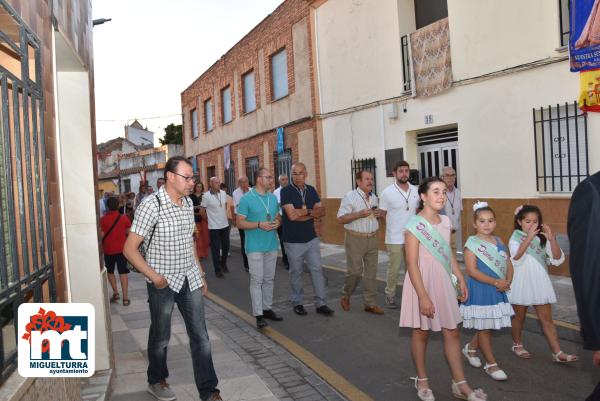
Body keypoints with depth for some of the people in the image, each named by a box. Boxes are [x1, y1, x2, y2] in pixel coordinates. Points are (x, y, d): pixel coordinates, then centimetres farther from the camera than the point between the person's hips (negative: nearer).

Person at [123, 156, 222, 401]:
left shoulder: (188, 203, 4)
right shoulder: (151, 205, -16)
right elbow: (130, 249, -14)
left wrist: (201, 274, 15)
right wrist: (154, 276, -19)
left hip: (190, 279, 5)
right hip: (163, 283, -5)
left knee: (200, 336, 6)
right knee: (161, 337, 14)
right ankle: (156, 381, 39)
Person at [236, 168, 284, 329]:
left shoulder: (273, 197, 9)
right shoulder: (247, 198, -9)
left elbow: (278, 216, 18)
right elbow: (240, 223, -11)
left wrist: (277, 223, -6)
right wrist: (259, 225, -22)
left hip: (272, 245, 6)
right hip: (255, 247, -6)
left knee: (269, 279, 13)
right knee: (257, 280, -3)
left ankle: (267, 308, 25)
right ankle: (258, 314, 3)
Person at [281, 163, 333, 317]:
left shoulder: (311, 190, 5)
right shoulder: (286, 191, -11)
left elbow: (322, 211, 0)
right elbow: (292, 215, -21)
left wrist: (303, 212, -15)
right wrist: (311, 212, -8)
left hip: (312, 239, 4)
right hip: (293, 241, -4)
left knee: (317, 270, 3)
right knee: (296, 273, 8)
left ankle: (321, 303, 10)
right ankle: (298, 303, 23)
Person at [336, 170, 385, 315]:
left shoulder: (374, 197, 13)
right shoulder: (350, 197, -9)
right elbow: (340, 219, -13)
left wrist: (380, 214, 1)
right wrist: (359, 214, -23)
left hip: (372, 238, 6)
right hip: (355, 238, -6)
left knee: (371, 271, 6)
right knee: (355, 271, -3)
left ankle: (370, 303, 15)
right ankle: (345, 296, 22)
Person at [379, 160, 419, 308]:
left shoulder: (415, 191, 3)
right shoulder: (387, 192, -8)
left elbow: (417, 212, 13)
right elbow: (382, 215, -1)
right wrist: (392, 229, -1)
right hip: (395, 239, -4)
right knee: (394, 269, 4)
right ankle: (390, 295, 19)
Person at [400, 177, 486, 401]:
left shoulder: (445, 222, 4)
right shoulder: (415, 225, -17)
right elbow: (412, 264, -19)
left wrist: (461, 280, 13)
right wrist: (423, 296, -21)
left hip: (443, 283, 6)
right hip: (422, 283, -6)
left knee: (452, 332, 10)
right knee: (422, 332, 10)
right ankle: (421, 380, 28)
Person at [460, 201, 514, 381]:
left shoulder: (499, 242, 8)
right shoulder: (472, 243, -13)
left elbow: (508, 264, 10)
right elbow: (472, 270, -19)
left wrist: (507, 282, -9)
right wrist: (496, 282, -20)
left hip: (498, 291, 7)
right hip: (480, 290, -6)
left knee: (489, 325, 15)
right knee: (484, 327, 4)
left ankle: (471, 347, 39)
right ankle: (491, 364, 17)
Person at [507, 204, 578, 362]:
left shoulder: (542, 239, 1)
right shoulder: (515, 239, -9)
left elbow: (558, 259, -7)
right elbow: (516, 259, -27)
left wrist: (552, 239, -22)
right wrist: (529, 237, -36)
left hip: (539, 283, 3)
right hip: (521, 283, -3)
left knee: (546, 318, 3)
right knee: (519, 316, 14)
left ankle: (557, 352, 6)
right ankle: (517, 345, 32)